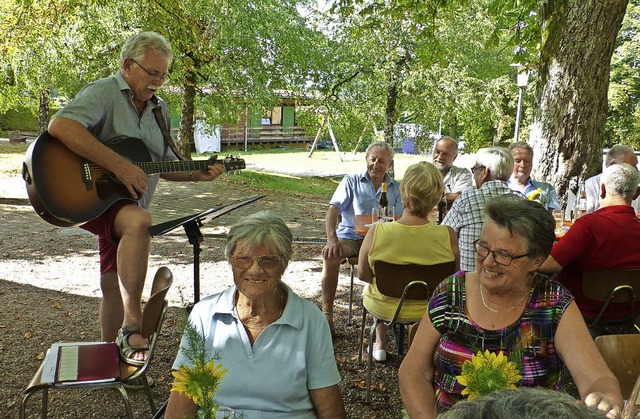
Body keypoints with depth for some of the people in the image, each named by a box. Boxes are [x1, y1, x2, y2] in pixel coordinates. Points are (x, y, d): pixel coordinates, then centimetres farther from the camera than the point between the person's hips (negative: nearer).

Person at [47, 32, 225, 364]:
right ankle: (132, 325, -32)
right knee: (139, 222, -38)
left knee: (114, 287, 14)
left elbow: (165, 165, 18)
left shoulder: (159, 109, 12)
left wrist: (197, 175, -1)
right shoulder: (104, 93, -11)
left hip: (125, 204, 8)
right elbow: (59, 126, -31)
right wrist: (120, 166, -32)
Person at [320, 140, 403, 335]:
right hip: (350, 236, -1)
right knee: (330, 255, -32)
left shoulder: (395, 188, 13)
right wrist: (332, 239, -25)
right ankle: (327, 314, -22)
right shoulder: (351, 181, 7)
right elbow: (333, 210, -6)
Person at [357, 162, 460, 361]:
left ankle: (380, 345, 42)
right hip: (428, 309, 1)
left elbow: (363, 274, -10)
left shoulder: (376, 232, -26)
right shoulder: (447, 236, -25)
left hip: (383, 308, -1)